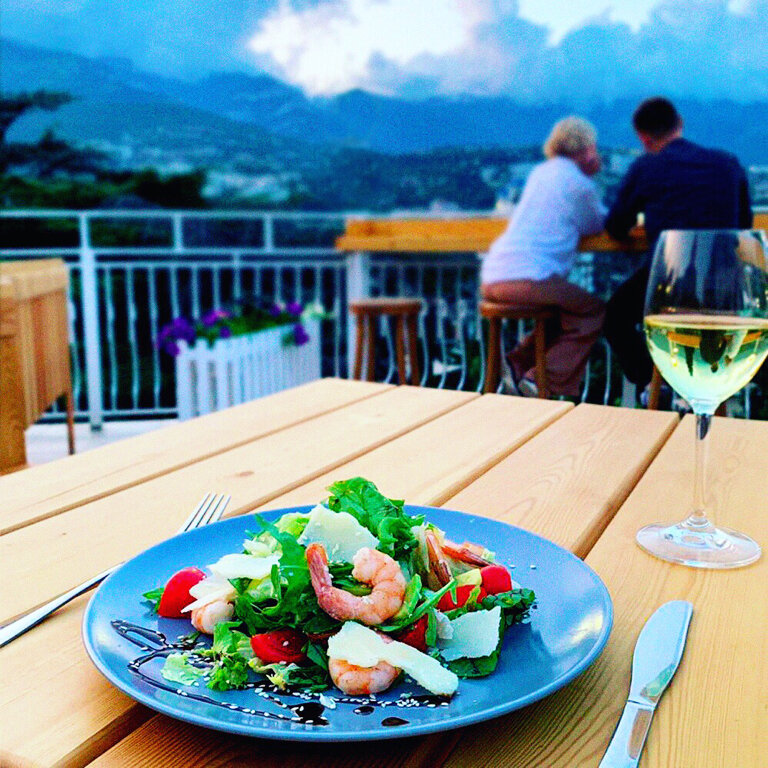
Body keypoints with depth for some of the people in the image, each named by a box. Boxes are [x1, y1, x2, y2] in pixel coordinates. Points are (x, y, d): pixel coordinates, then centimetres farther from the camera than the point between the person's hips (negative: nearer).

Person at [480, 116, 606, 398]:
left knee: (564, 308, 25)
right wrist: (591, 177, 28)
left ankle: (519, 363, 11)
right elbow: (596, 224, 15)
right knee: (592, 311, 6)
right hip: (526, 277, -8)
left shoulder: (540, 172, 22)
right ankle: (546, 381, -4)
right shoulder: (579, 183, -1)